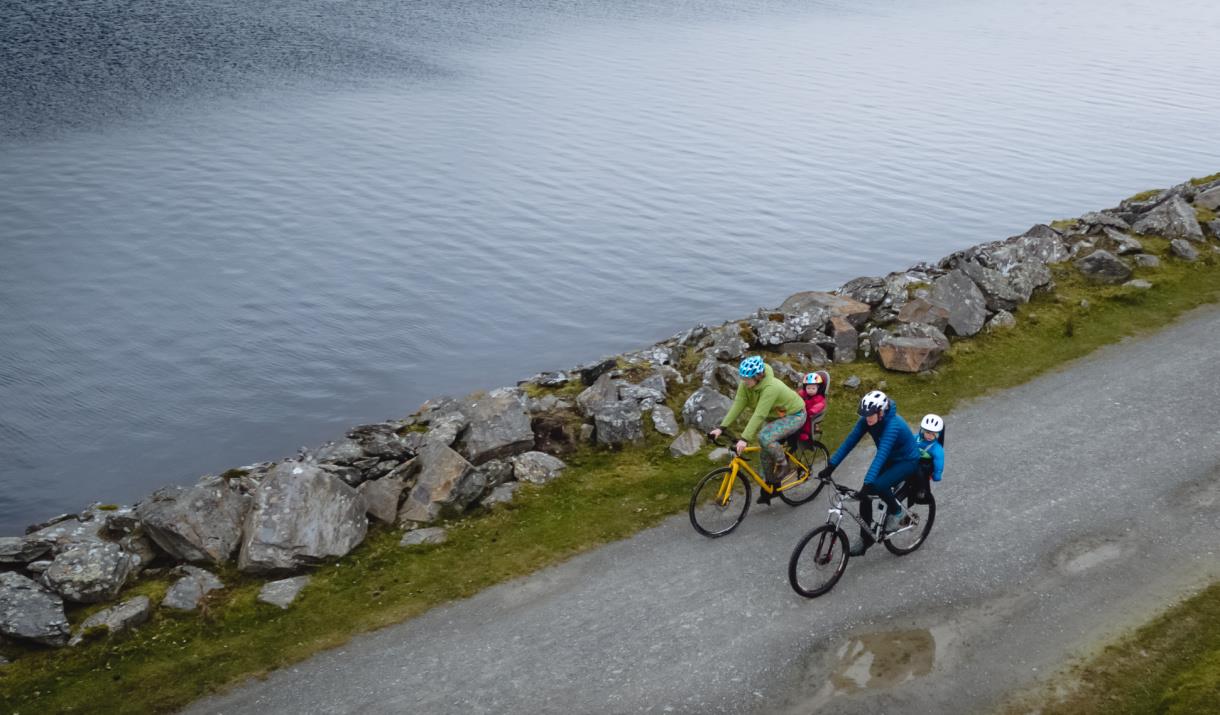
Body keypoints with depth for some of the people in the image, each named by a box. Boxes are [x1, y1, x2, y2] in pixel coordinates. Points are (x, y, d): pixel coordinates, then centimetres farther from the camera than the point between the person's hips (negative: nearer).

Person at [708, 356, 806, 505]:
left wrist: (744, 439, -46)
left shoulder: (770, 387, -37)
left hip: (794, 415, -8)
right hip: (775, 416, 8)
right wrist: (721, 428, -25)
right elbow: (737, 406, -17)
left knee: (764, 437, -29)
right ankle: (770, 488, 23)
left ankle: (783, 465, -4)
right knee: (765, 452, 5)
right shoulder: (745, 384, -16)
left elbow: (759, 415, -42)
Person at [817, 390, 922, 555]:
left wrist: (869, 483, -53)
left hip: (907, 461, -7)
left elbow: (881, 454, -45)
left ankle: (896, 511, 0)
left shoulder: (893, 425, -35)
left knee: (877, 486, -31)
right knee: (865, 495, -8)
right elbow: (849, 442, -16)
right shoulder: (866, 420, -15)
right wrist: (831, 466, -24)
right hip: (889, 460, 7)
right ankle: (865, 539, 8)